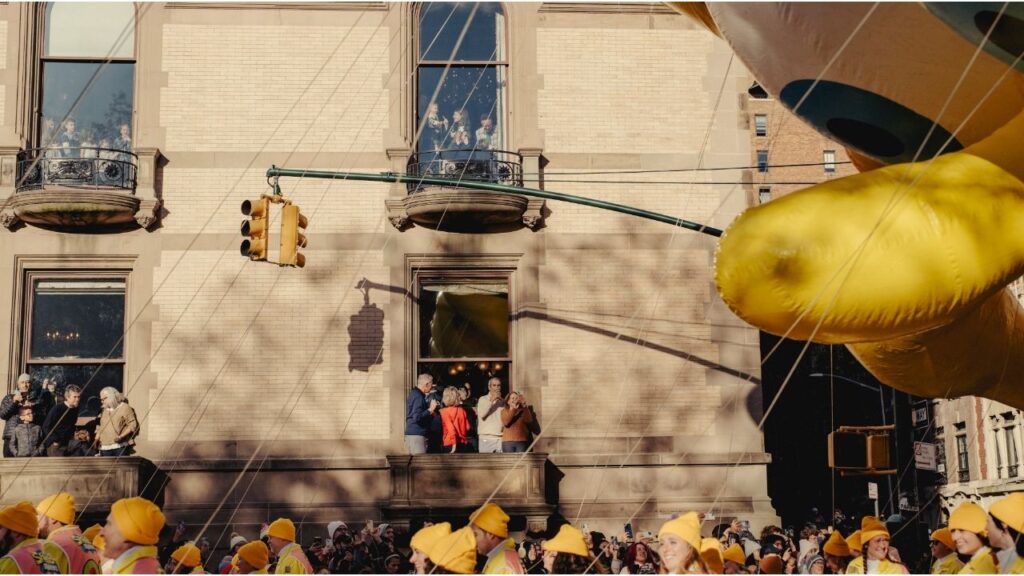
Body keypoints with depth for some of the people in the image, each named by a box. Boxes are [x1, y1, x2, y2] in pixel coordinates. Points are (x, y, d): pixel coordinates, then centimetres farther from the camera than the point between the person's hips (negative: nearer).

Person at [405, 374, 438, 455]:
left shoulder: (414, 394, 16)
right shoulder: (418, 397, -15)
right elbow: (417, 417, -24)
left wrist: (430, 412, 14)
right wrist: (430, 410, -16)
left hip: (411, 434, 10)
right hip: (416, 435, -10)